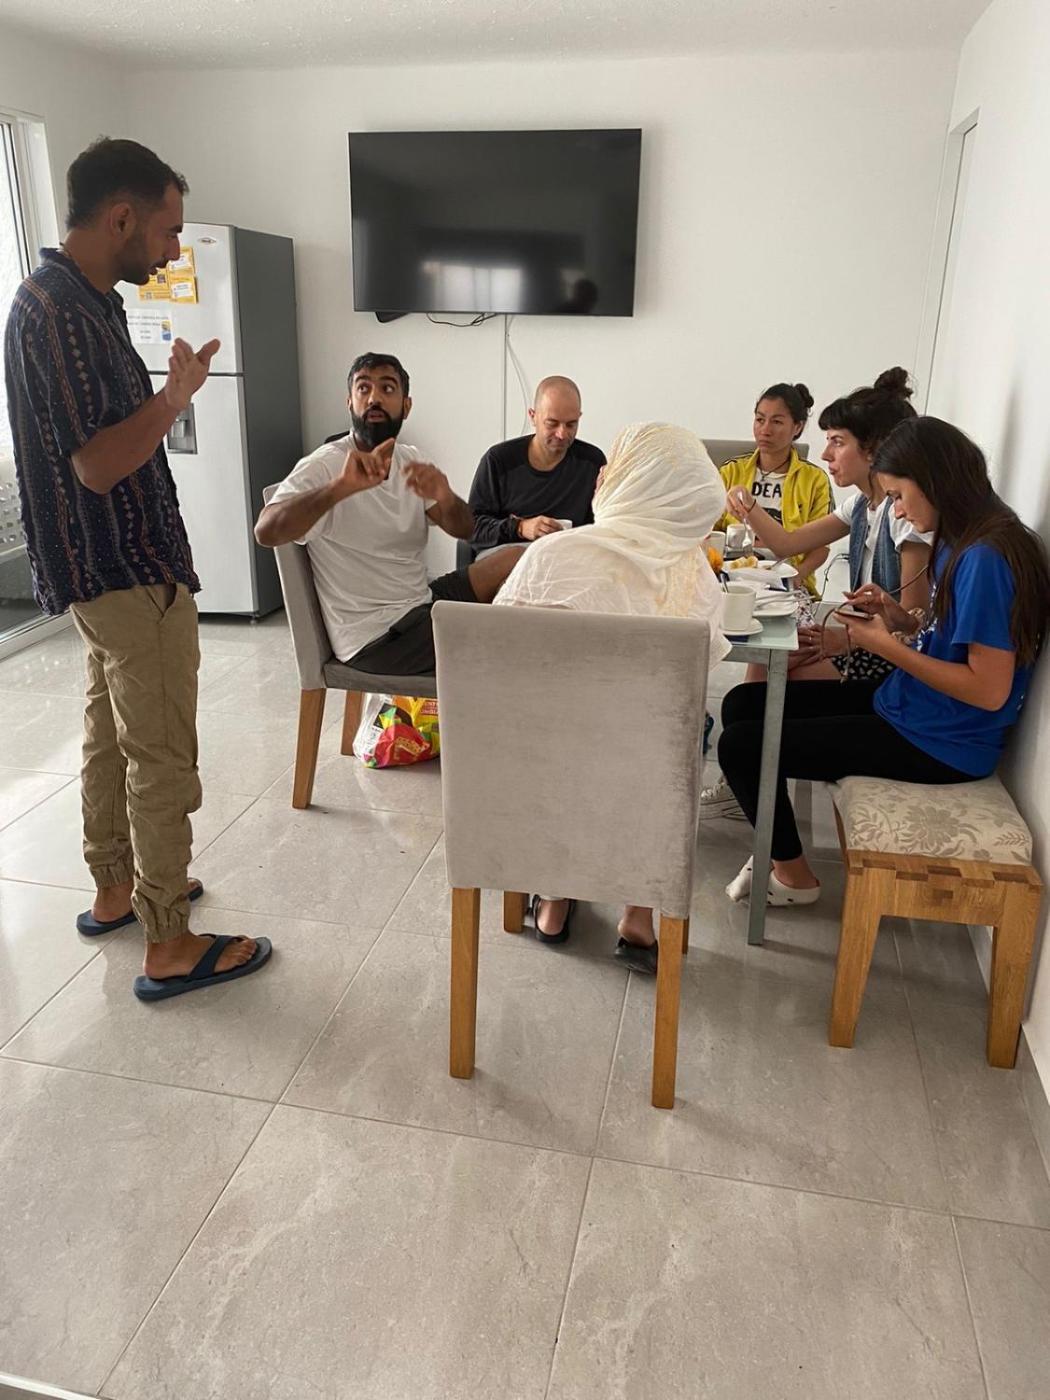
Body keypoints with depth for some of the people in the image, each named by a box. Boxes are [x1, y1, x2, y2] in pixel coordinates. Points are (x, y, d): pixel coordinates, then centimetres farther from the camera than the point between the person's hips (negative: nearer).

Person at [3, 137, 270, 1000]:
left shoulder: (75, 300, 12)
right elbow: (99, 463, -26)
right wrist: (179, 392, -16)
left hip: (106, 569, 11)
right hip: (131, 574, -11)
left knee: (111, 735, 19)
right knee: (163, 761, -3)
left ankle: (114, 889, 36)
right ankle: (170, 947, 9)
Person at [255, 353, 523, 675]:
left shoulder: (409, 460, 7)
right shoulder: (322, 467, -15)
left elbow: (463, 529, -2)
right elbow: (266, 532, -31)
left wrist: (445, 498, -26)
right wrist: (341, 487, -45)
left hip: (421, 601, 8)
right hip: (375, 635, -8)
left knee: (517, 560, 3)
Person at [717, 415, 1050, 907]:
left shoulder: (987, 558, -22)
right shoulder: (960, 544, 7)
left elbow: (990, 690, -24)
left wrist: (886, 645, -18)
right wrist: (900, 619, -2)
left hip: (937, 744, -10)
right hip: (908, 706, 10)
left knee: (741, 745, -12)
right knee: (742, 704, 7)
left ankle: (793, 875, 12)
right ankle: (780, 850, 16)